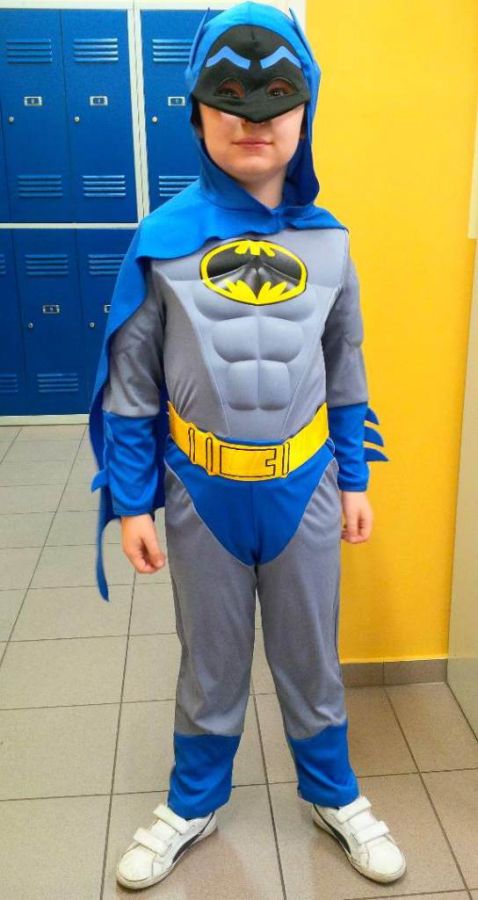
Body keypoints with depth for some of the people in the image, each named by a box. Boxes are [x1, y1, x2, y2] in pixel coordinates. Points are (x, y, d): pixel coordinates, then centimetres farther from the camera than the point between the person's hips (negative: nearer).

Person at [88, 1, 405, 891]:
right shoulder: (163, 239, -9)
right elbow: (131, 383, -5)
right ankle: (193, 804, 42)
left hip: (304, 487, 1)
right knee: (210, 661, 17)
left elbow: (345, 372, 6)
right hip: (202, 490, -1)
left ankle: (333, 795, 43)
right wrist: (131, 501, -5)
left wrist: (354, 480, 7)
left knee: (310, 655, 18)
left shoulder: (326, 241, -2)